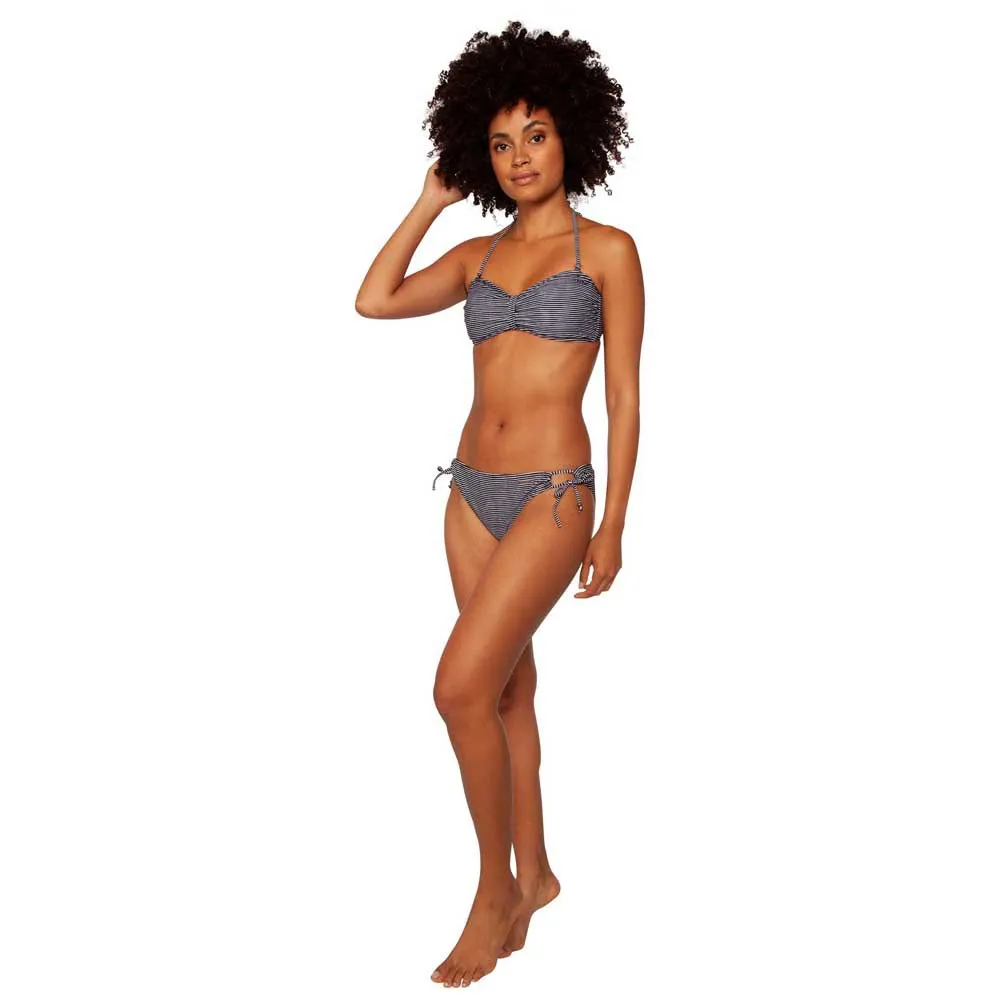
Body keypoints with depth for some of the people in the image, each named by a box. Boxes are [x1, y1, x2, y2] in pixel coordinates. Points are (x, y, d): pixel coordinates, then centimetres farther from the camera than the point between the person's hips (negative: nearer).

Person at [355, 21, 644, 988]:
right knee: (509, 686, 13)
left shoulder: (606, 249, -2)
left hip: (551, 494, -6)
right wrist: (429, 202, 6)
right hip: (474, 489, 6)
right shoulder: (478, 255, 11)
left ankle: (495, 886, 4)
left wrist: (612, 526, -7)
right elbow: (374, 301, 1)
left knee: (463, 685, -15)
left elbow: (623, 398, -4)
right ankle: (533, 873, 29)